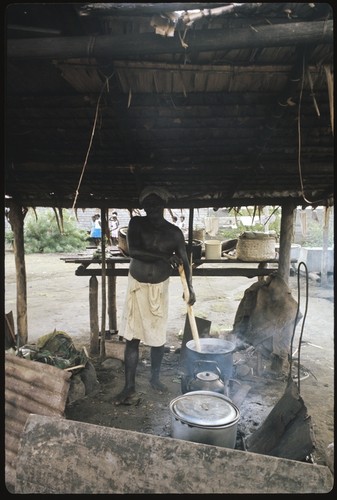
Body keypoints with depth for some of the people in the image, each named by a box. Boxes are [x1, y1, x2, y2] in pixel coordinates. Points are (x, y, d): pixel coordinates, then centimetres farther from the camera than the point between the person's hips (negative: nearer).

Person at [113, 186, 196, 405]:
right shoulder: (136, 223, -9)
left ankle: (155, 378, 31)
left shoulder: (174, 232, -6)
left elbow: (185, 262, -4)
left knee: (158, 336, 9)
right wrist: (164, 256, -26)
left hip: (159, 288, 1)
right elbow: (134, 251, -23)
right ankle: (129, 385, 16)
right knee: (131, 338, 2)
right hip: (136, 286, 0)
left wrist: (190, 288, -15)